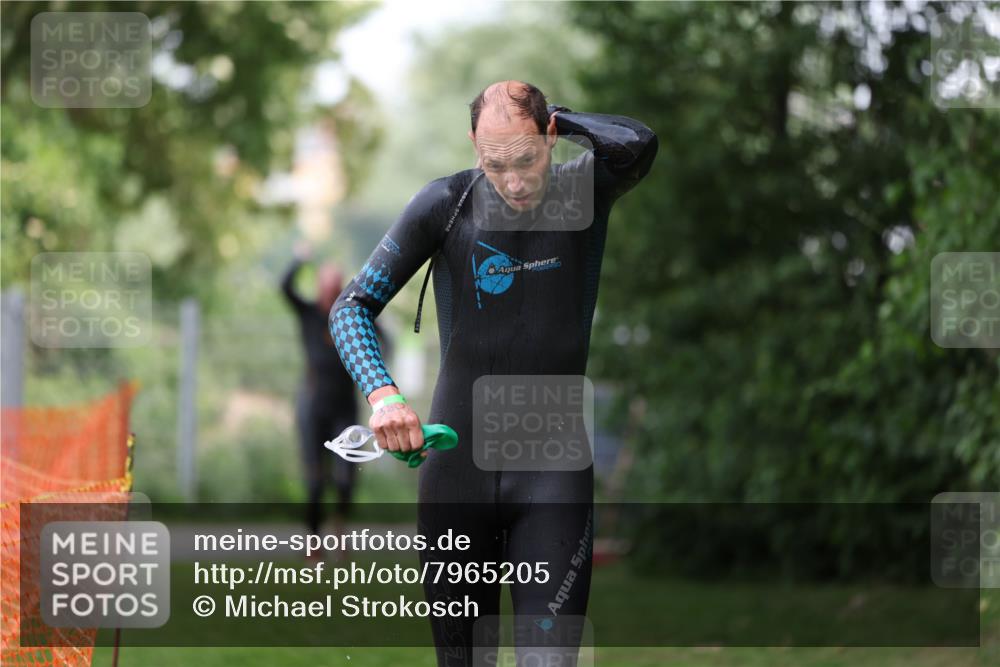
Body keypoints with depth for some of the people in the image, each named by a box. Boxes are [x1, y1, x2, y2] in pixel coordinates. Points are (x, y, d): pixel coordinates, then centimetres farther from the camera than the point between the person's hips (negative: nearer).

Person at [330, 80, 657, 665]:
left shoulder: (584, 193, -4)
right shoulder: (446, 204, -4)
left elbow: (639, 143, -27)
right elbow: (353, 306, -3)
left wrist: (553, 115, -11)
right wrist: (382, 393, -20)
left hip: (552, 470, -1)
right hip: (457, 466, 1)